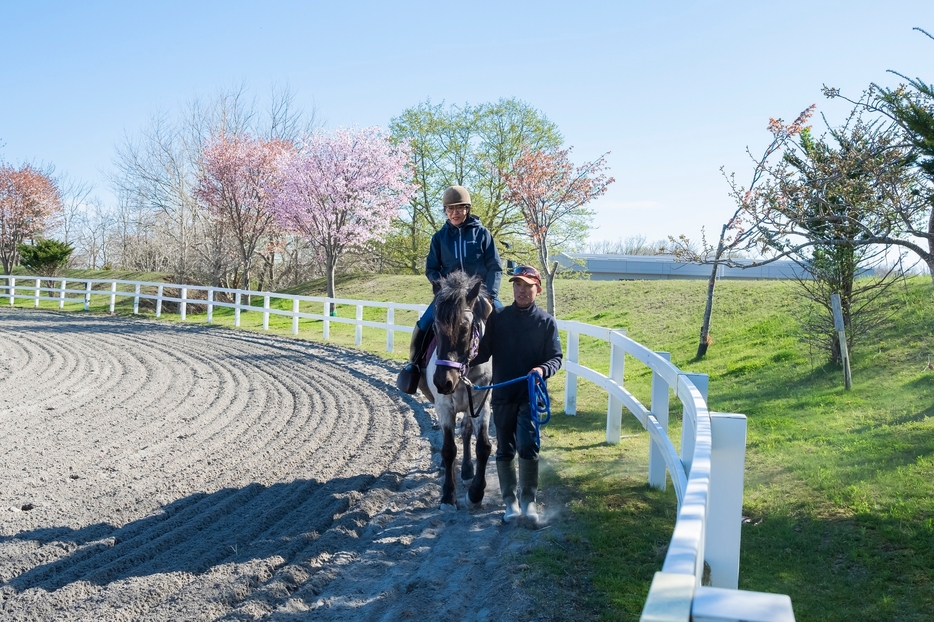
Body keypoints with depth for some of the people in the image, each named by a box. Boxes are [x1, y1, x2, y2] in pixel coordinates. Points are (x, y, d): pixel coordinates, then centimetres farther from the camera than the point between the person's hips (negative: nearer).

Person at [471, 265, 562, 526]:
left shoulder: (546, 322, 0)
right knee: (505, 450, 9)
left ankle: (528, 500, 2)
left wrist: (543, 369, -20)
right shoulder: (497, 317, 3)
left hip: (531, 395, -2)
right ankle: (510, 502, 24)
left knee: (527, 446, -15)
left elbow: (556, 357, 1)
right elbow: (483, 351, 1)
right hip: (503, 395, 2)